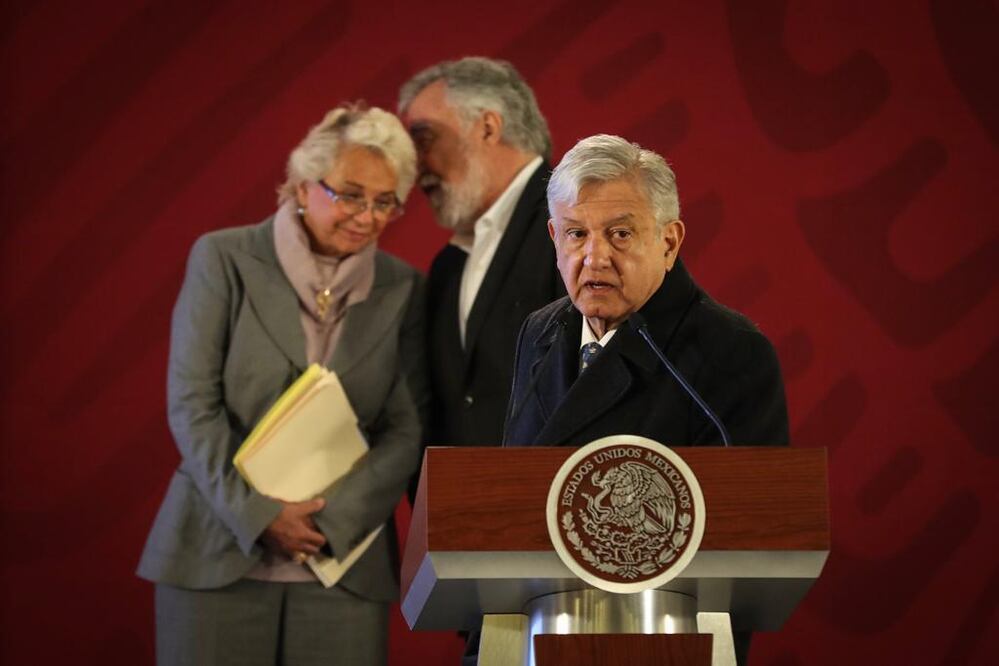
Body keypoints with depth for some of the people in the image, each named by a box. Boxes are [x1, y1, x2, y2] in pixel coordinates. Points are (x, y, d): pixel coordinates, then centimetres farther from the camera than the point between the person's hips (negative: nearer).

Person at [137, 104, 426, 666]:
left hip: (343, 561, 2)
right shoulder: (224, 259, 0)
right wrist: (259, 514, -13)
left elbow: (407, 430, 3)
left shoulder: (403, 291, 7)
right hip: (218, 556, -1)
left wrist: (330, 519, -11)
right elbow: (192, 404, -5)